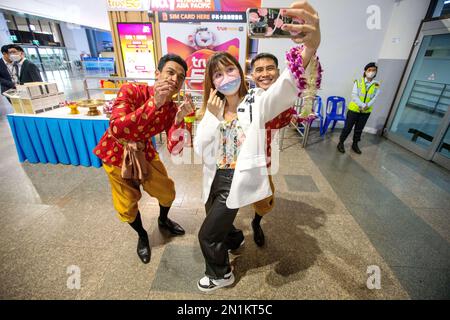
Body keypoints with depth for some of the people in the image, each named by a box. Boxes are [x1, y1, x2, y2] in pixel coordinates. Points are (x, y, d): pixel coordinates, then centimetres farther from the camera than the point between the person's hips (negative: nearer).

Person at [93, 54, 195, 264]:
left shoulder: (172, 108, -15)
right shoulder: (131, 91, -27)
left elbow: (173, 149, -23)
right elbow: (117, 131, -43)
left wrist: (179, 118, -38)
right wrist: (154, 103, -47)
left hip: (144, 153, 4)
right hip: (116, 154, -3)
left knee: (167, 191, 10)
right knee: (127, 205, 6)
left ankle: (163, 220, 44)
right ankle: (142, 235, 37)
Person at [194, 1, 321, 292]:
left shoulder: (257, 102, -11)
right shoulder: (212, 109, 2)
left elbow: (287, 87, -32)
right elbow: (200, 149, -7)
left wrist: (311, 47, -51)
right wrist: (214, 116, -18)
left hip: (239, 180, -5)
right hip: (215, 178, 6)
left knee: (207, 234, 6)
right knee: (217, 221, 27)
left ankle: (222, 274, 39)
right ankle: (235, 239, 63)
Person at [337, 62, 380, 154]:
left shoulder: (376, 85, 1)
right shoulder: (358, 82, -7)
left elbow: (374, 98, -1)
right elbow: (354, 96, -14)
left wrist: (367, 106, -19)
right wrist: (362, 105, -22)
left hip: (366, 111, 3)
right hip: (354, 109, -3)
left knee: (359, 129, 13)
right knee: (348, 127, 2)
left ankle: (355, 145, 28)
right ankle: (341, 143, 16)